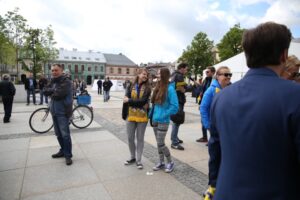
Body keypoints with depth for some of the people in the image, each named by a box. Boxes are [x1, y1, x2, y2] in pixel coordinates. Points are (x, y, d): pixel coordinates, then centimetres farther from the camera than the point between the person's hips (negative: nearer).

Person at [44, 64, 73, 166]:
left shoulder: (66, 81, -11)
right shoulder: (53, 81, 14)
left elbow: (59, 94, -22)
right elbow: (45, 91, 6)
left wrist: (52, 93, -4)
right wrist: (54, 90, -10)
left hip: (62, 112, -8)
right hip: (54, 111, 8)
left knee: (65, 134, -6)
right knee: (58, 134, 16)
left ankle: (68, 155, 5)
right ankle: (63, 151, 30)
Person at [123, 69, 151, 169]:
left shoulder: (147, 88, -2)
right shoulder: (130, 87, 4)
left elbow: (143, 101, -15)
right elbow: (127, 100, -7)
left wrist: (129, 100, -13)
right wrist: (140, 104, -17)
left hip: (142, 117, -2)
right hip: (131, 116, 2)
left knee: (140, 139, 8)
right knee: (130, 138, 11)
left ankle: (138, 160, 21)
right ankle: (132, 157, 32)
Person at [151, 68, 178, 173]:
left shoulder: (170, 88, -16)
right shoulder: (157, 87, 7)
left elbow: (175, 106, -19)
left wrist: (163, 115, -16)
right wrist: (152, 113, 8)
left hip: (163, 121, -7)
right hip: (155, 120, 7)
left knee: (161, 144, -1)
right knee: (158, 143, 15)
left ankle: (170, 163, 21)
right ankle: (161, 162, 30)